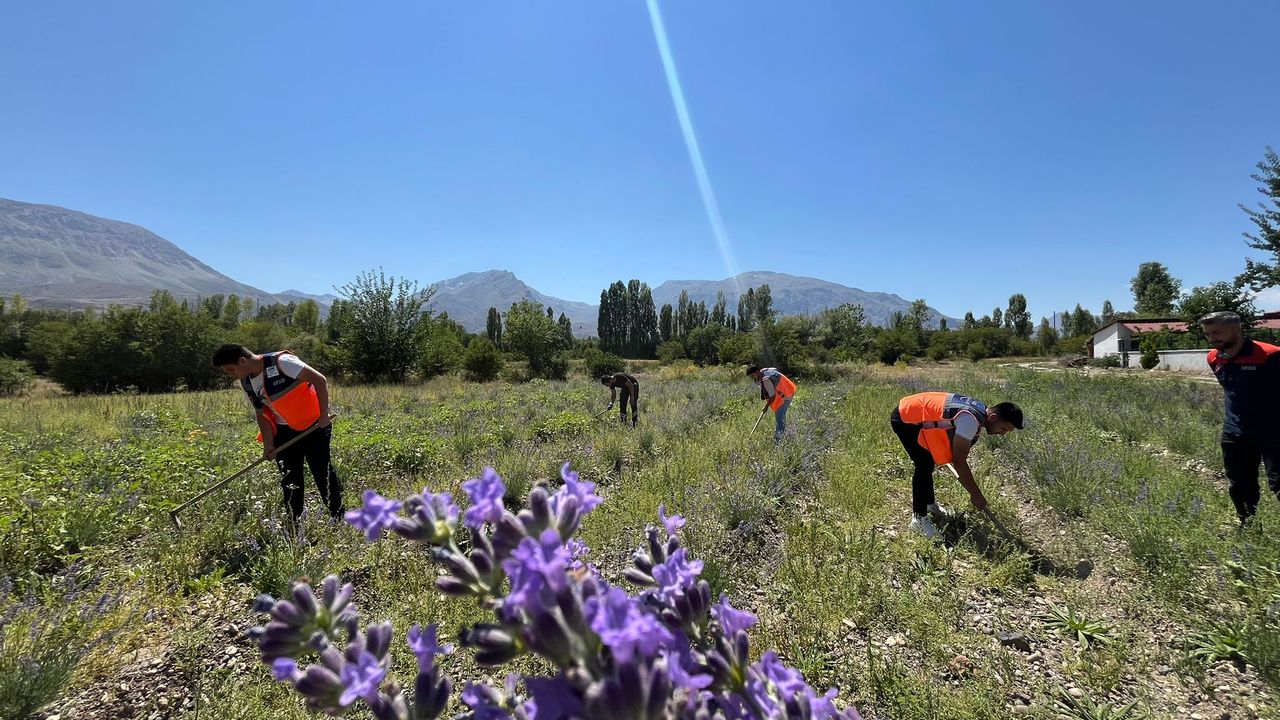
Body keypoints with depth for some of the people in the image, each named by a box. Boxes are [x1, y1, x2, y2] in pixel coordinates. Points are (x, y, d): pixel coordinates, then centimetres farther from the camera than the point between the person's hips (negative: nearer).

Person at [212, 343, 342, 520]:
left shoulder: (281, 362, -22)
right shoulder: (247, 383, 2)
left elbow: (320, 380, -23)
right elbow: (262, 413, 8)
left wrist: (324, 416, -22)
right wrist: (268, 444, -2)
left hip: (313, 426, -7)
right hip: (284, 431, 7)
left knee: (323, 473, -4)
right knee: (289, 480, 9)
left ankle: (339, 518, 7)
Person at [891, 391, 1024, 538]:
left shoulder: (980, 411, 2)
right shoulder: (970, 420, -29)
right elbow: (959, 460, -23)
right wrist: (976, 493, -14)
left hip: (915, 413, 10)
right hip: (904, 419, -10)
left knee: (928, 463, 20)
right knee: (924, 466, -12)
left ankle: (929, 503, 40)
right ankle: (918, 518, -2)